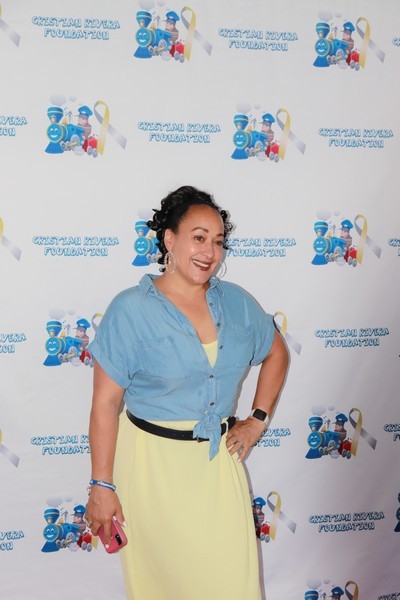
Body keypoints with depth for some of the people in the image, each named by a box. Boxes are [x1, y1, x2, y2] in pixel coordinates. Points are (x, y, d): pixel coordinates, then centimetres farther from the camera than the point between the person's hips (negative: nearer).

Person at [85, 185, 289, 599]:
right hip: (154, 461, -3)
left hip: (219, 458, 4)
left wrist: (258, 420, 10)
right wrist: (101, 487, -10)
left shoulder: (236, 302, 2)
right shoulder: (131, 309, -11)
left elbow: (276, 353, 19)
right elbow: (105, 404, -10)